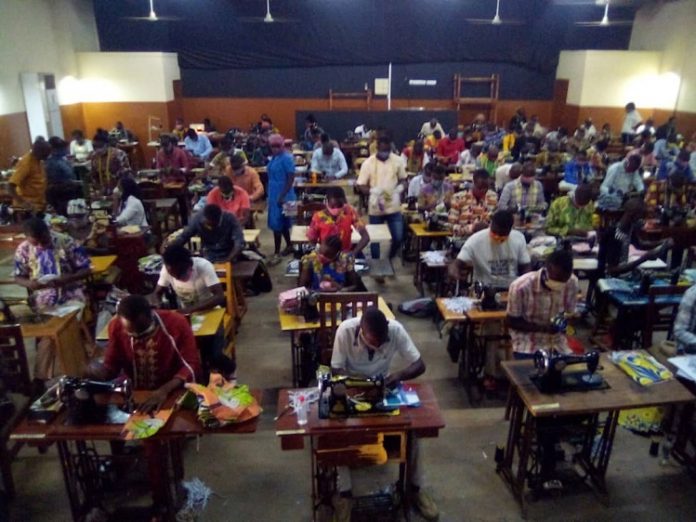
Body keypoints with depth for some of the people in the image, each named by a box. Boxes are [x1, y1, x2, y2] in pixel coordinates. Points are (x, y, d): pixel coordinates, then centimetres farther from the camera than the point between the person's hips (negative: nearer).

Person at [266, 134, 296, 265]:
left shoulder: (287, 158, -16)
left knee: (277, 224, -6)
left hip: (282, 196, -9)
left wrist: (282, 196, -24)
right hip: (274, 195, 9)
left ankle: (276, 254, 2)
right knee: (282, 223, 17)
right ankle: (289, 246, 31)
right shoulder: (275, 157, 11)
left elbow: (291, 178, -20)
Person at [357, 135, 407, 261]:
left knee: (398, 238, 3)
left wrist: (400, 188, -13)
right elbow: (360, 185, -8)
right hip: (376, 208, -2)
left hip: (394, 207, 2)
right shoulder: (368, 163, -10)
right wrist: (372, 191, -27)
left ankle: (390, 259, 30)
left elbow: (402, 179, 10)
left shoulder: (397, 160, -2)